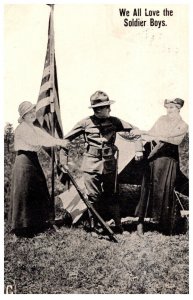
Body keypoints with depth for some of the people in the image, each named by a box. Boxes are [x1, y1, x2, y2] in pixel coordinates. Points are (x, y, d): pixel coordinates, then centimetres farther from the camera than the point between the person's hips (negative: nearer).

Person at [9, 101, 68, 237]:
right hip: (24, 162, -9)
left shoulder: (35, 129, 16)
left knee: (38, 193, 13)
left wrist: (61, 142, -14)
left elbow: (47, 137, 3)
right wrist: (58, 142, -23)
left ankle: (36, 223, 25)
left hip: (34, 161, 9)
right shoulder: (22, 129, -11)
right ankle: (22, 227, 5)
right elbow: (38, 142, -23)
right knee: (24, 194, -4)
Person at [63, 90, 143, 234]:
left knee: (110, 195, 10)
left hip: (109, 165, 2)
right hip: (91, 165, -2)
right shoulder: (86, 123, -3)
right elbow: (67, 139, 3)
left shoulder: (113, 121, 2)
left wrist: (138, 149, -4)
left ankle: (118, 225, 22)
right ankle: (93, 227, 17)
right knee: (94, 197, 3)